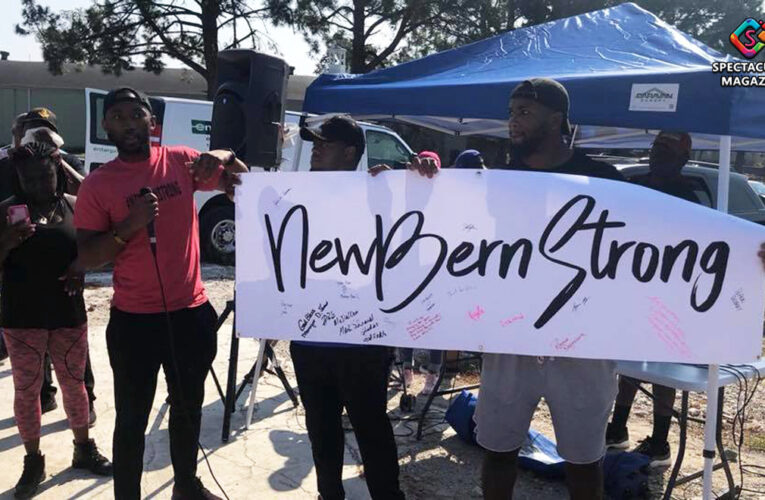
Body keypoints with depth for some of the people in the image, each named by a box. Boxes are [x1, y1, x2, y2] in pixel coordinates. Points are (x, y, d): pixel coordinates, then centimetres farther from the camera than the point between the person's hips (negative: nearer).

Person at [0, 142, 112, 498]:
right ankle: (33, 461, 22)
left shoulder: (75, 206, 0)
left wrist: (80, 265, -12)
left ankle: (84, 449, 29)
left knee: (74, 383, 13)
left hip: (69, 314, 1)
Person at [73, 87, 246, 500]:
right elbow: (87, 257, -8)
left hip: (191, 312, 3)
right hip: (133, 320, -3)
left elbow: (242, 182, 9)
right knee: (132, 418, 6)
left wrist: (223, 157, -13)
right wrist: (128, 225, -23)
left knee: (189, 406, 20)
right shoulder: (97, 184, -6)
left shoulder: (181, 160, 0)